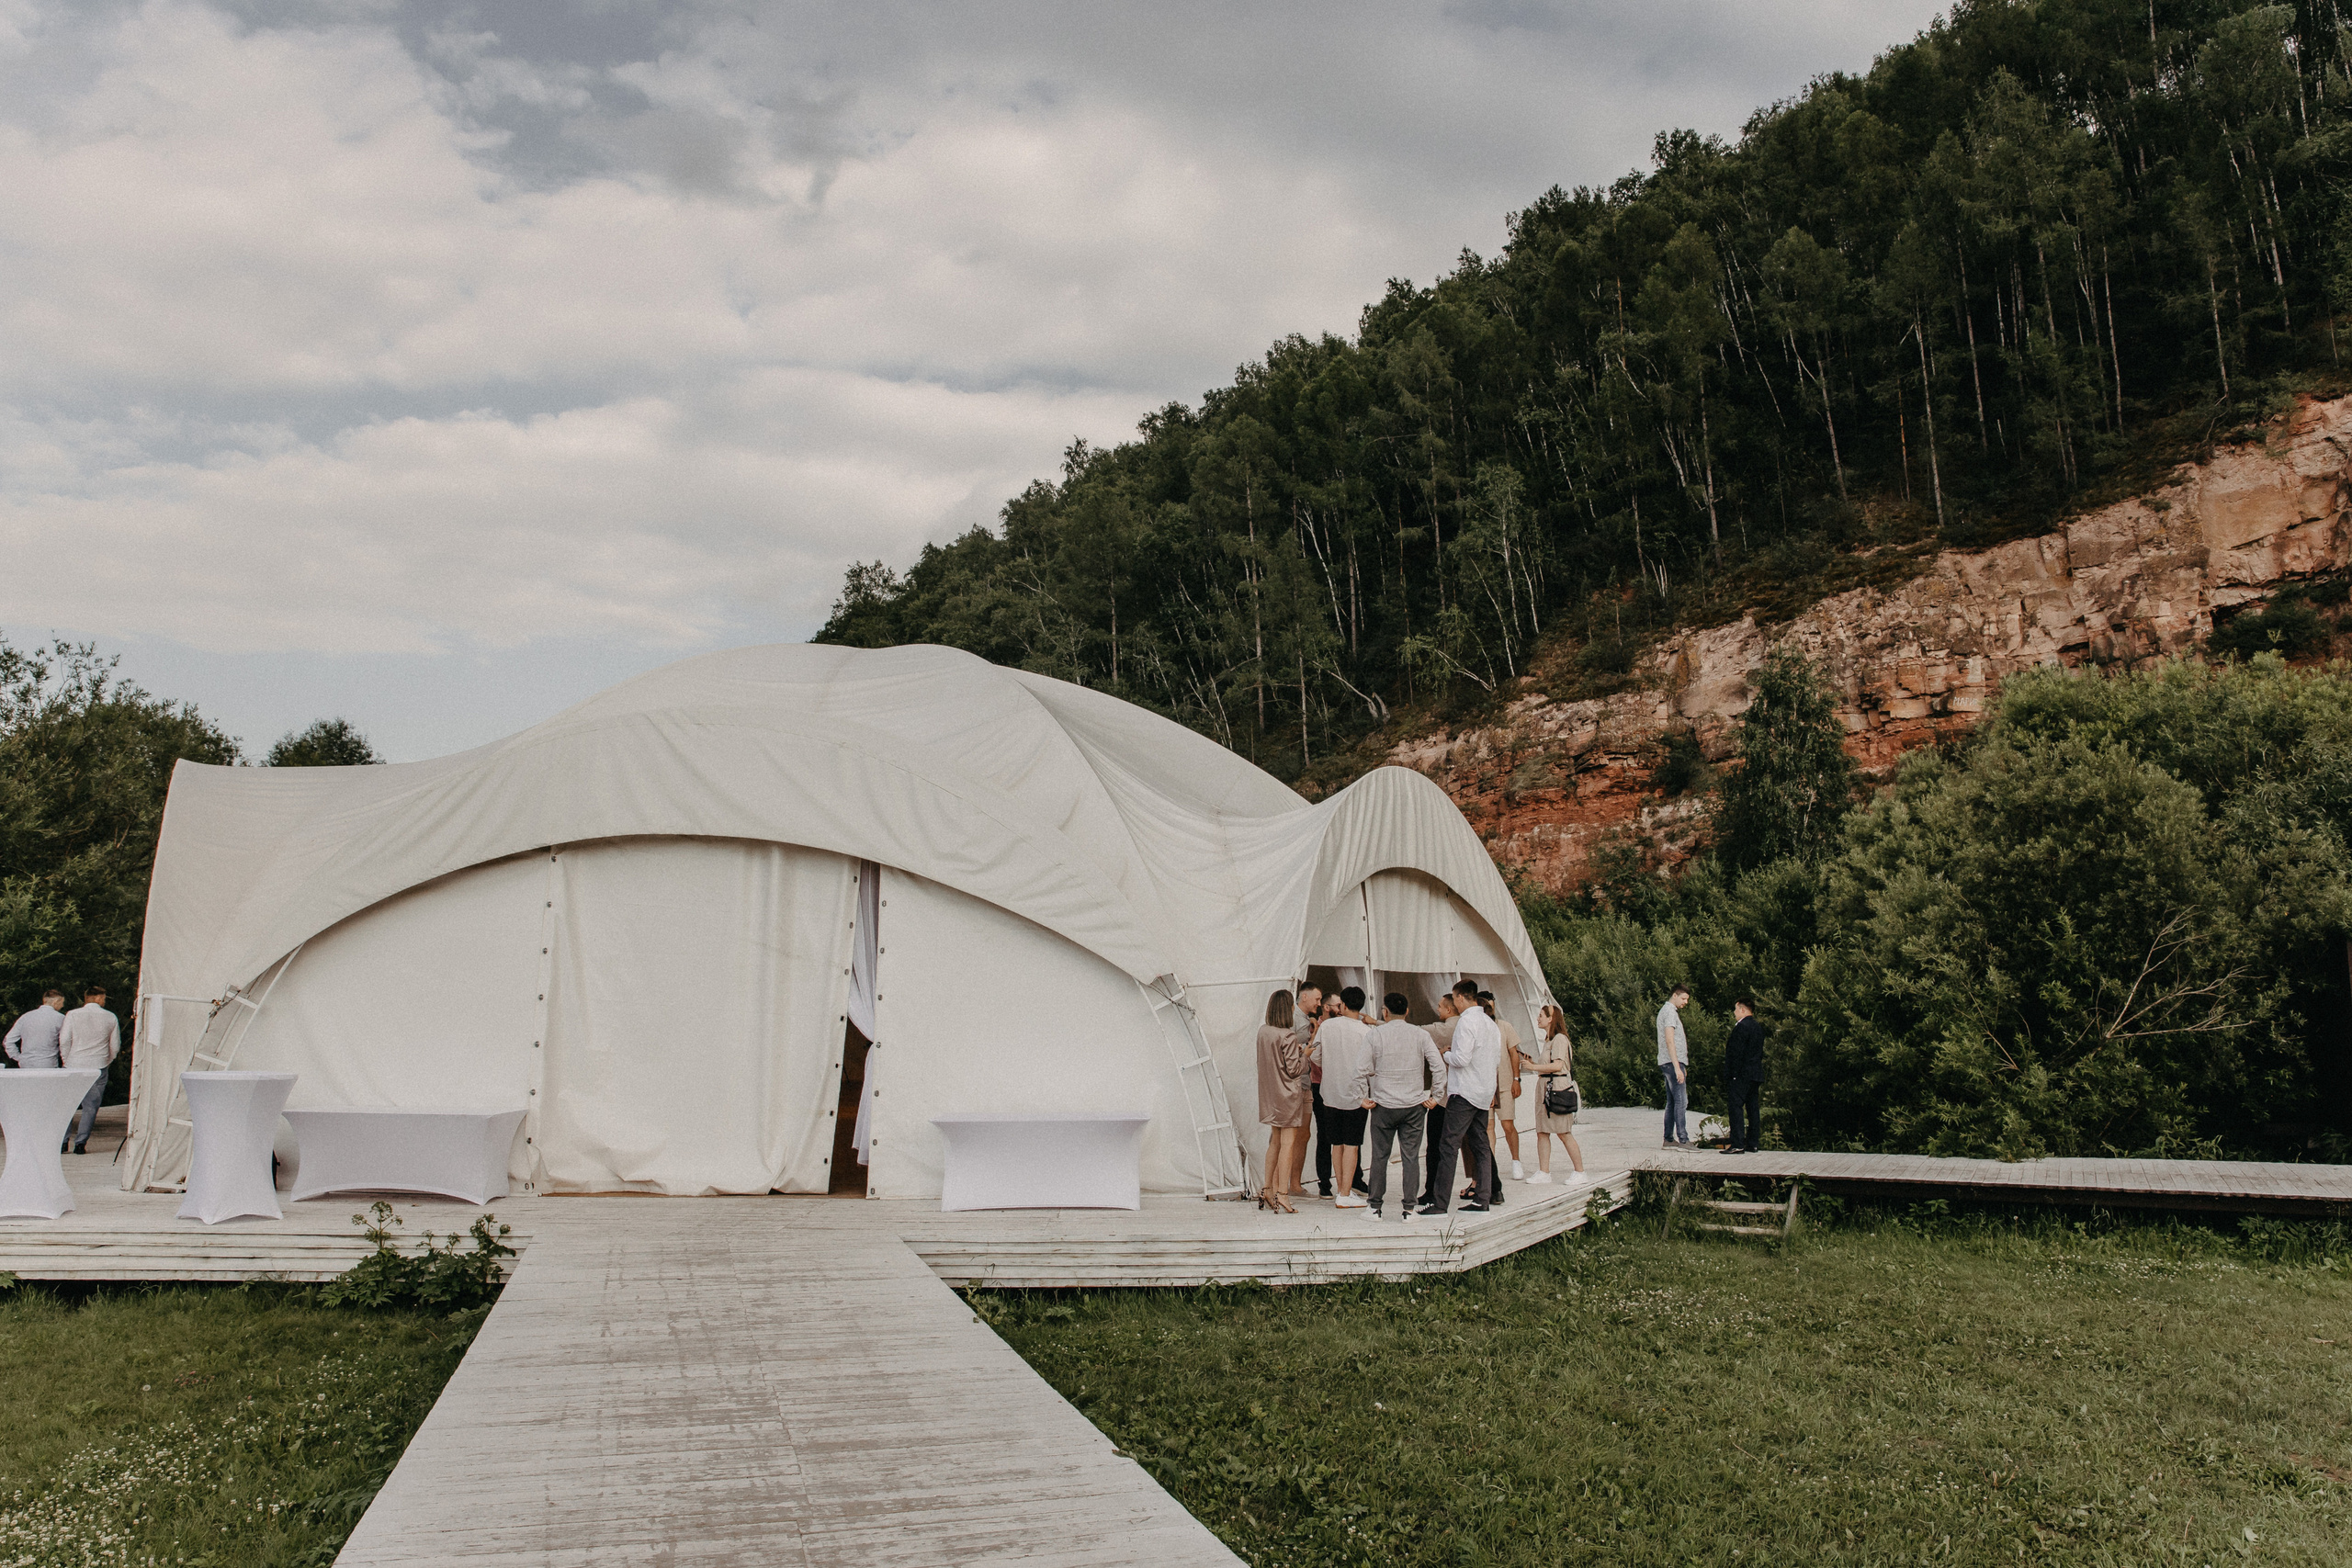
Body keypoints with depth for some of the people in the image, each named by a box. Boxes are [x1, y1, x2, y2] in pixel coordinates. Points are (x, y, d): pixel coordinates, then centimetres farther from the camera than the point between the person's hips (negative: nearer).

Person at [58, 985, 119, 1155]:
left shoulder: (73, 1015, -2)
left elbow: (64, 1041, -3)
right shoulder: (110, 1018, 1)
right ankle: (81, 1142, 0)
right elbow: (115, 1046, 7)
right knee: (91, 1106, 5)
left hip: (74, 1065, 0)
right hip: (99, 1067, 0)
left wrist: (67, 1061, 11)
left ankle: (64, 1141, 9)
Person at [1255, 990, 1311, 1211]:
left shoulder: (1263, 1032, 4)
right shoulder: (1288, 1036, -18)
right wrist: (1304, 1053, 1)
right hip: (1288, 1094, -7)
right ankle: (1281, 1193, -5)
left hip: (1270, 1094, 7)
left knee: (1275, 1142, 16)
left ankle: (1267, 1189, 18)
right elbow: (1295, 1068, -16)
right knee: (1287, 1143, -3)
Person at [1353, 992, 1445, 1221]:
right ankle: (1409, 1209, 5)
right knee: (1411, 1157, 5)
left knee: (1379, 1156, 8)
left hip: (1383, 1107, -1)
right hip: (1414, 1106, 1)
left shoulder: (1375, 1035, -4)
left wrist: (1362, 1098, 3)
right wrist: (1435, 1096, 2)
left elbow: (1362, 1071, -7)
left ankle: (1375, 1207, 13)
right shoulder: (1421, 1035, -1)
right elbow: (1439, 1067, -6)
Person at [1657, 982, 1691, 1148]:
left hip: (1669, 1064, 10)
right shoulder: (1670, 1012, -11)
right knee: (1681, 1101, -12)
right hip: (1673, 1062, -10)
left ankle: (1669, 1139, 10)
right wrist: (1677, 1067, -22)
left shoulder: (1665, 1011, 21)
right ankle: (1683, 1140, -16)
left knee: (1672, 1102, 10)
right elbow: (1669, 1041, -19)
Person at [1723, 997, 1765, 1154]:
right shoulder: (1758, 1027, 15)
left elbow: (1737, 1052, -18)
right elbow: (1759, 1053, 17)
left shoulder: (1741, 1027, -14)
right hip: (1756, 1075, 9)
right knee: (1753, 1108, 9)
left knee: (1736, 1108, -8)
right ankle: (1753, 1144, 12)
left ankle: (1737, 1144, -11)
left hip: (1741, 1076, -9)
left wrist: (1732, 1075, -16)